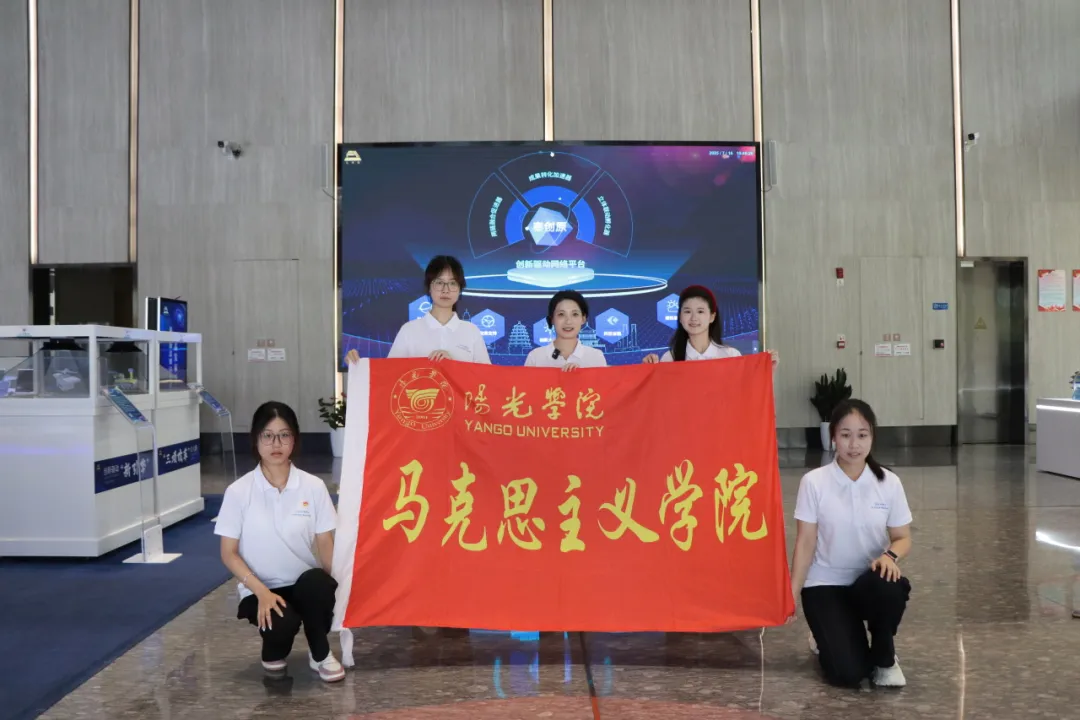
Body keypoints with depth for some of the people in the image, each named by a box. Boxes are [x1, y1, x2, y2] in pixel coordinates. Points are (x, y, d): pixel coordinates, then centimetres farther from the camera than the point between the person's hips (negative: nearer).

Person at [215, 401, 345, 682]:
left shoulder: (314, 486, -3)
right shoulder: (238, 491, -7)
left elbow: (326, 545, -1)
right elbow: (229, 553, -5)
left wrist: (339, 584, -19)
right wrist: (261, 592, -19)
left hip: (306, 585, 1)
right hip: (261, 589, -1)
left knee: (316, 581, -35)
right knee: (282, 624, -34)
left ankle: (320, 654, -7)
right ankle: (275, 651, 6)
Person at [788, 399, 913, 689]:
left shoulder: (889, 483, -5)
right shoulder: (814, 482, -11)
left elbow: (903, 537, 2)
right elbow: (805, 543, -8)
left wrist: (890, 555, -22)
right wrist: (791, 594, -12)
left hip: (869, 583, 2)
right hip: (825, 584, -2)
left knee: (892, 588, -37)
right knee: (847, 674, -21)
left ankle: (884, 658, -5)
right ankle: (830, 640, 19)